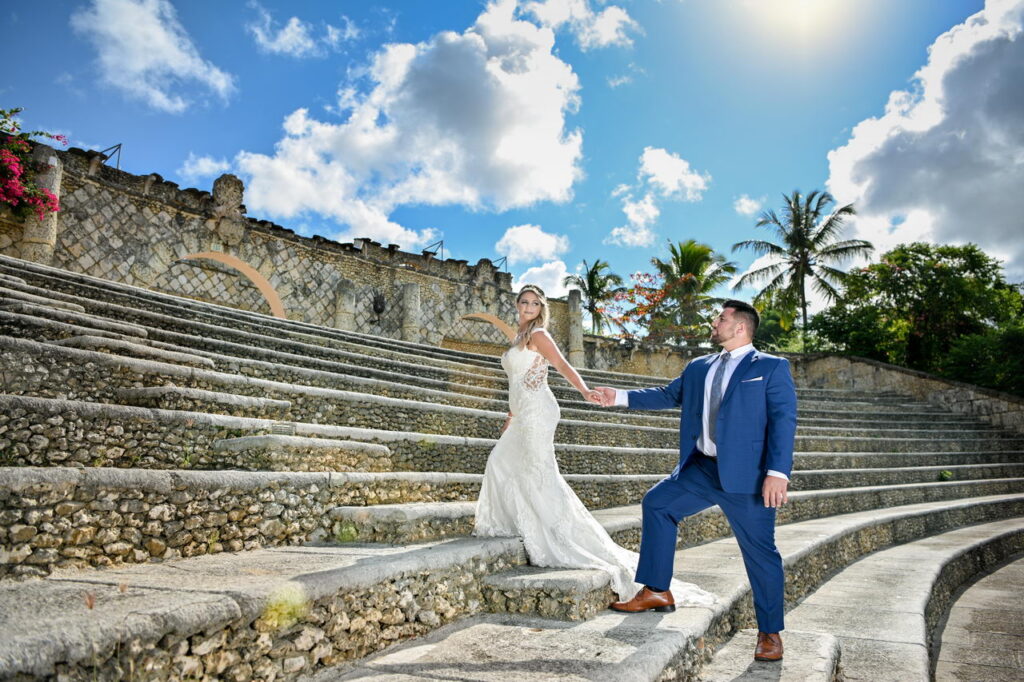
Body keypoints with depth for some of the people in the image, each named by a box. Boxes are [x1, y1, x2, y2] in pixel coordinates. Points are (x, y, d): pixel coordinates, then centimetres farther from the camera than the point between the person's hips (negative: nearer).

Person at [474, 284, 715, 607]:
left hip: (537, 412, -10)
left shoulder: (538, 334, -5)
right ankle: (504, 524, 26)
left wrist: (584, 391, -34)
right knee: (502, 461, 15)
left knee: (539, 475, -11)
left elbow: (563, 366, -18)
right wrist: (511, 416, 30)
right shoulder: (521, 338, 20)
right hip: (524, 415, 10)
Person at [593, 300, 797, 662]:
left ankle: (770, 633, 20)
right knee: (656, 503, 4)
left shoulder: (772, 367, -3)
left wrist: (777, 472, -20)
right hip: (701, 469, 6)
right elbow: (668, 394, 23)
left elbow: (783, 420, -11)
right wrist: (621, 397, 18)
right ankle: (656, 591, 15)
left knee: (760, 552, 1)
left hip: (746, 475, -6)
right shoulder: (699, 367, 15)